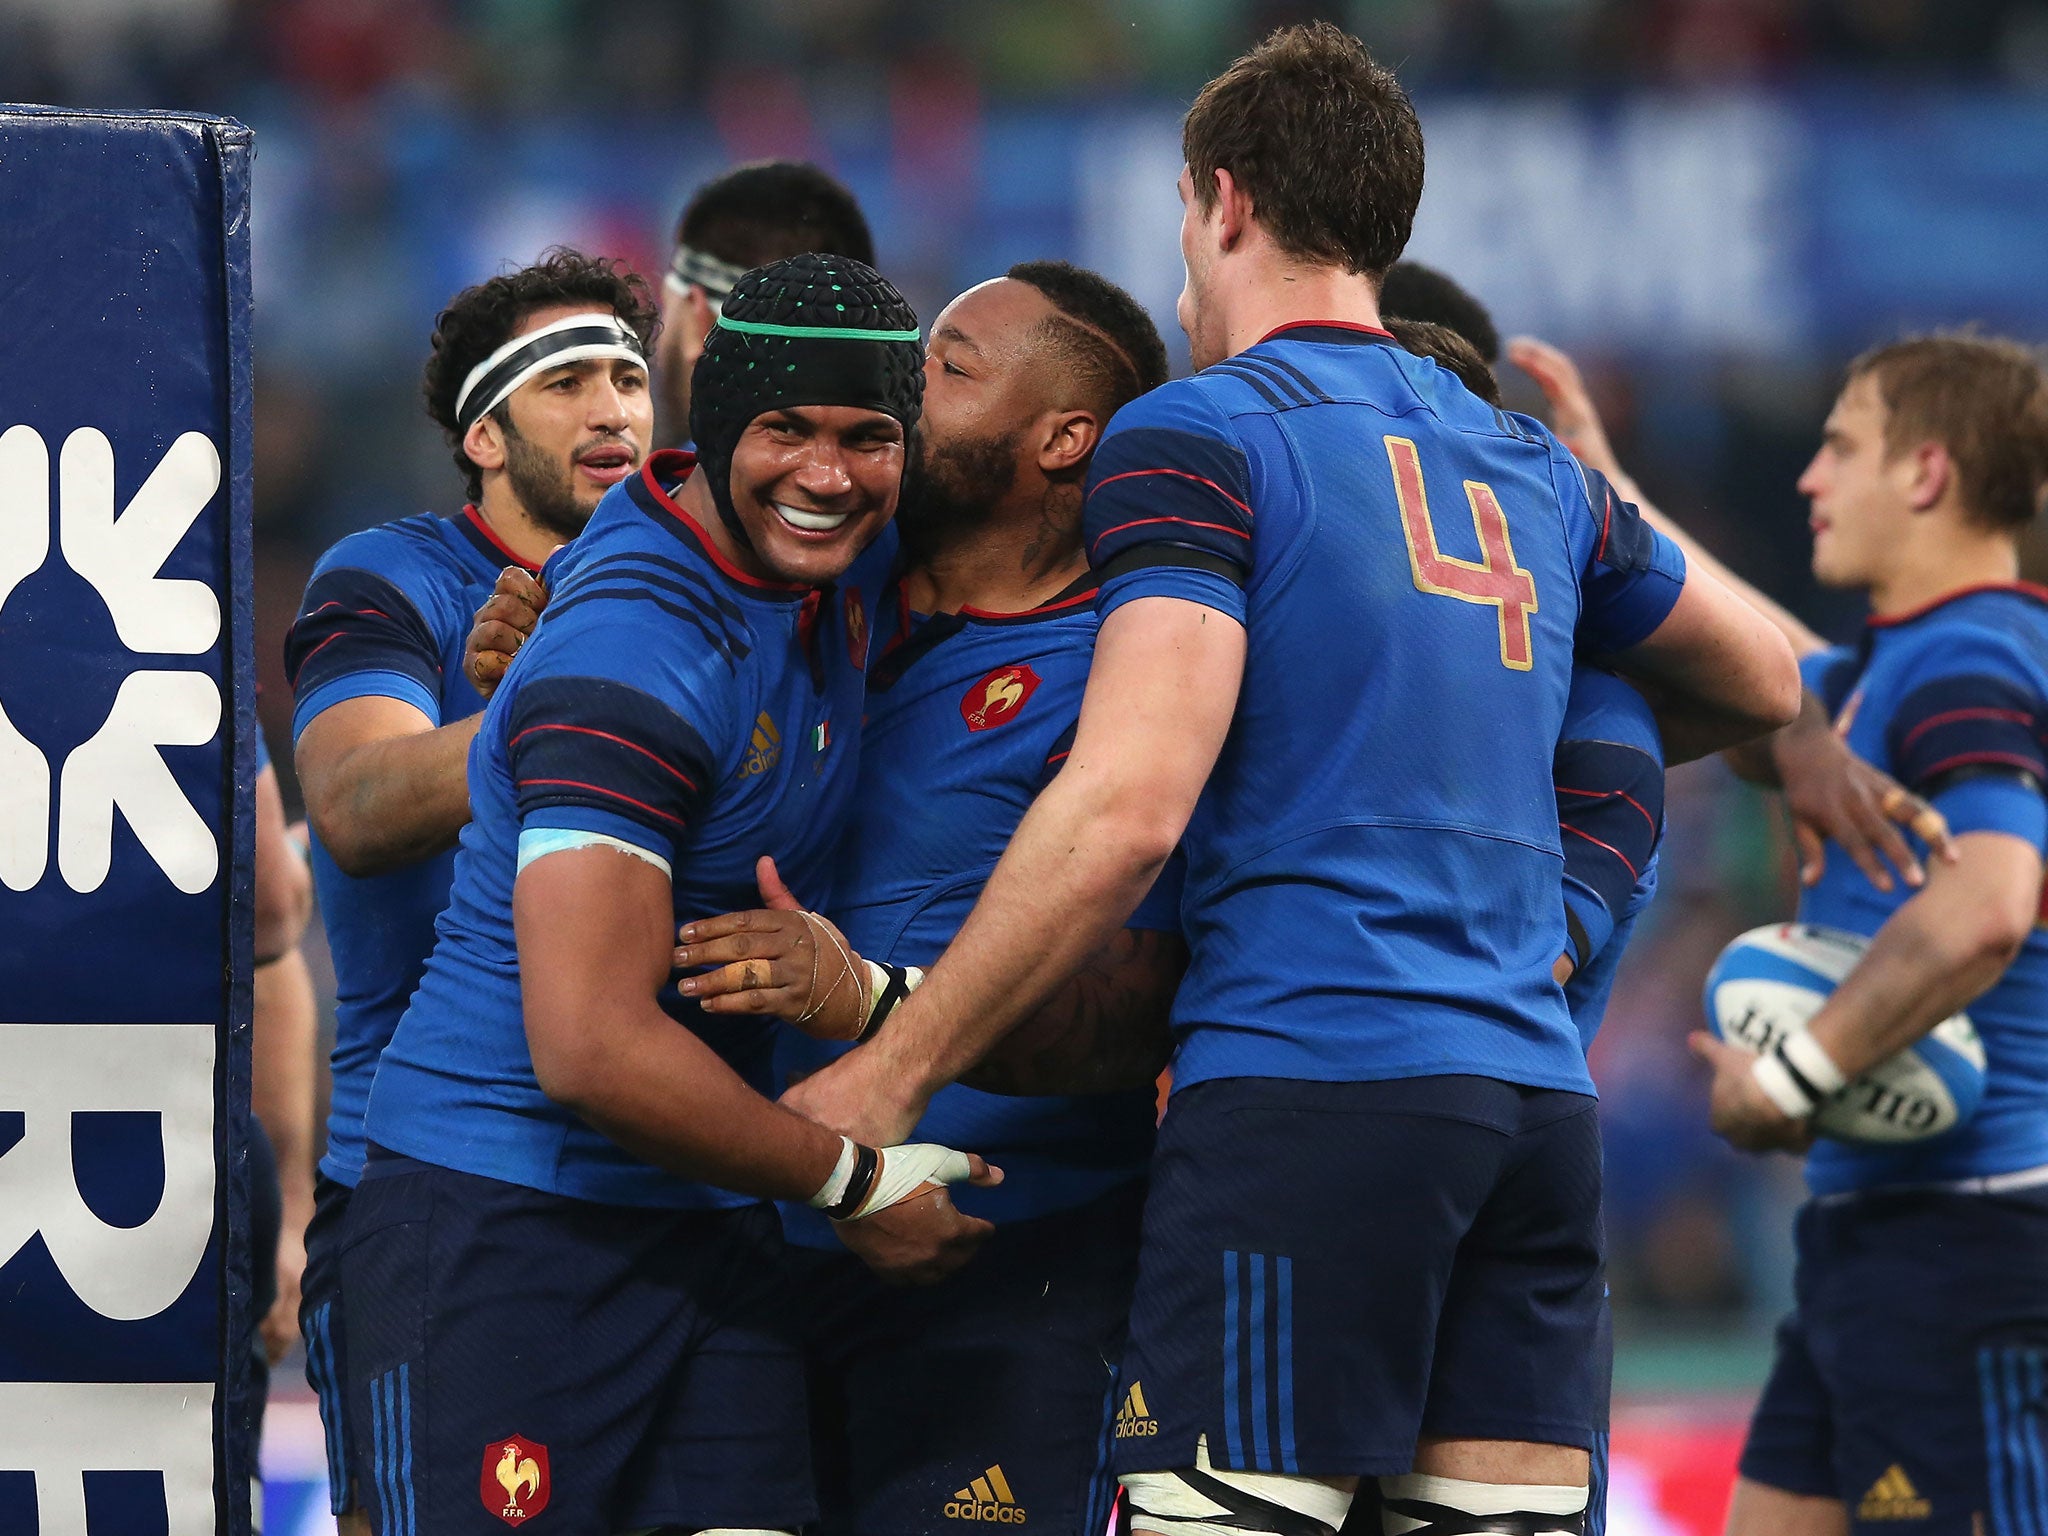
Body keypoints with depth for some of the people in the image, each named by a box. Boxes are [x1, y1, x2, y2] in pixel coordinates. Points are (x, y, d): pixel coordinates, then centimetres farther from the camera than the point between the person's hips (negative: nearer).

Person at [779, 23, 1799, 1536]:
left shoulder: (1199, 433, -1)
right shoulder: (1534, 466, 19)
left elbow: (1128, 810, -13)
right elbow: (1766, 682, 34)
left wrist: (888, 1070, -8)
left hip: (1307, 1080, -7)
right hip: (1540, 1096, 7)